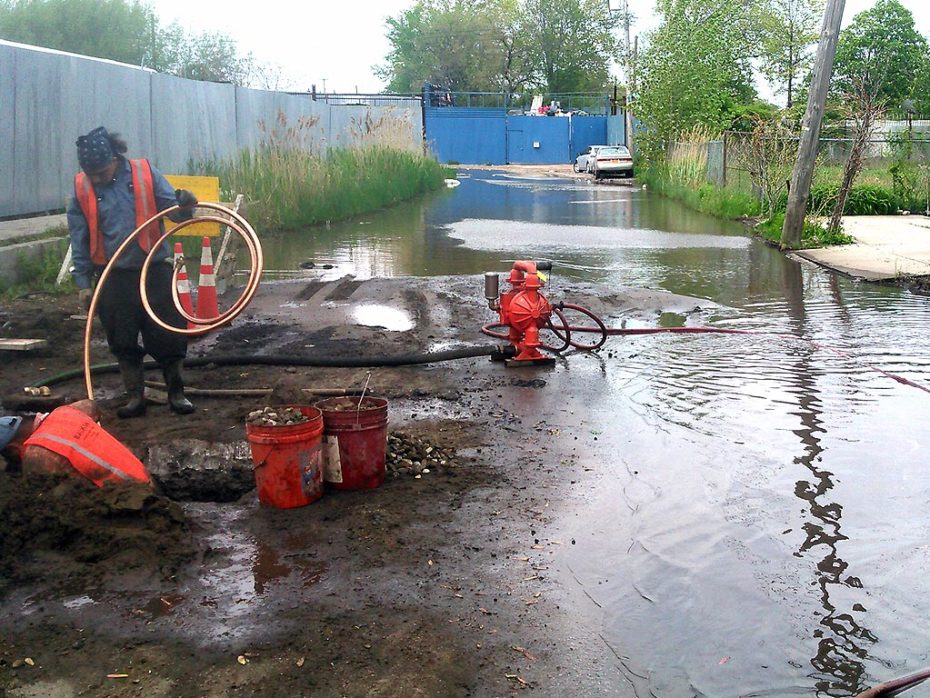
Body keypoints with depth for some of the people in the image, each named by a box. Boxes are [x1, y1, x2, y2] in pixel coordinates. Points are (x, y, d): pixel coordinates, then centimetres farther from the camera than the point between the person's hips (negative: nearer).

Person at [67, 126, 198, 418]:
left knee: (169, 335, 3)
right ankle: (135, 397, 21)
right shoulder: (82, 188, -1)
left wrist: (185, 205, -26)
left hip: (154, 270, -1)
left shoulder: (145, 173, -6)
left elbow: (174, 211, -2)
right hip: (113, 277, 2)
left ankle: (176, 393, 18)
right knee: (123, 342, 8)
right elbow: (79, 239, 4)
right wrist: (83, 282, 2)